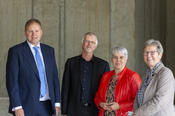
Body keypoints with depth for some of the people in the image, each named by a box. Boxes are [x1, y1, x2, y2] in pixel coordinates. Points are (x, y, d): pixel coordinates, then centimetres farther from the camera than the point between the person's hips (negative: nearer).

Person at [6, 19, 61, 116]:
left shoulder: (49, 50, 12)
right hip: (26, 107, -5)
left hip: (46, 106, 5)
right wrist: (16, 107, -14)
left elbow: (54, 77, 13)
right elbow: (12, 81, -8)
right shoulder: (16, 51, -3)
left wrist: (57, 102, 7)